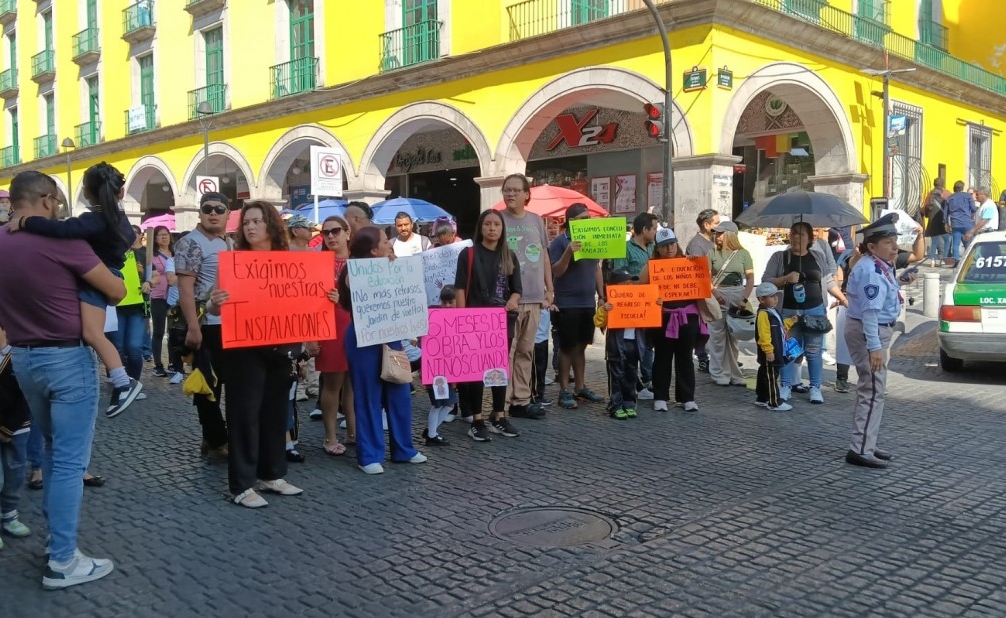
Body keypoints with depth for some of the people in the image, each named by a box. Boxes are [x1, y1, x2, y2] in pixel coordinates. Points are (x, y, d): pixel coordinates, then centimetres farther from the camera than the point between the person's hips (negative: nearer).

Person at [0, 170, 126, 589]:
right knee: (70, 458, -2)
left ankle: (56, 533, 32)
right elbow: (117, 291, -12)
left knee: (53, 447, 23)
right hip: (67, 358, -7)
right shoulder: (60, 241, -17)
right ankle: (62, 561, 3)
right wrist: (97, 286, 9)